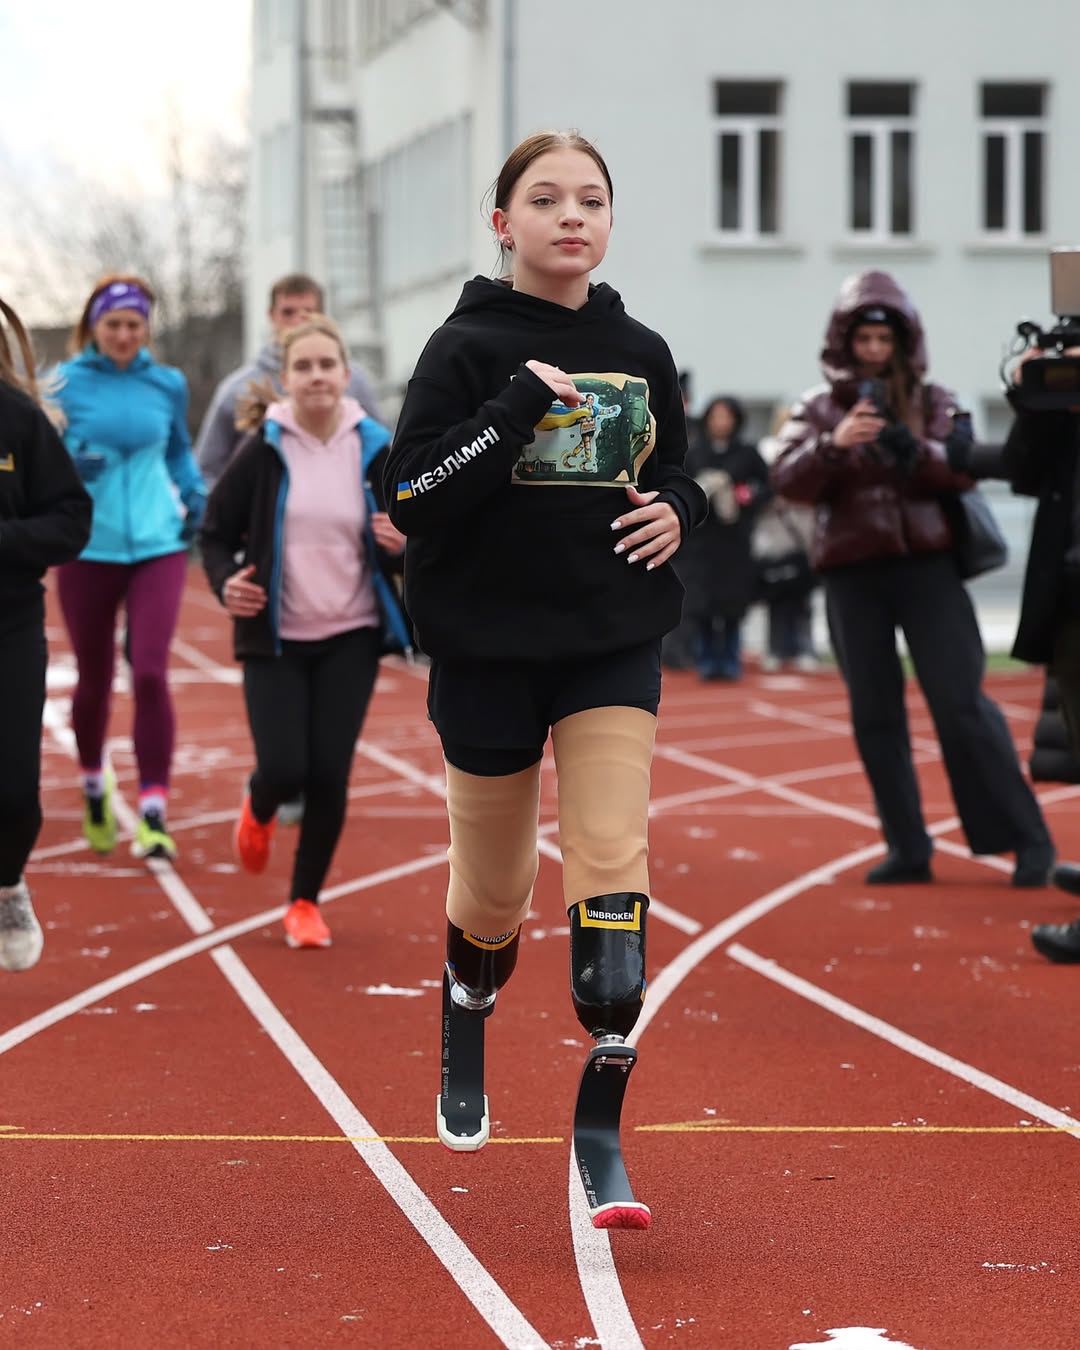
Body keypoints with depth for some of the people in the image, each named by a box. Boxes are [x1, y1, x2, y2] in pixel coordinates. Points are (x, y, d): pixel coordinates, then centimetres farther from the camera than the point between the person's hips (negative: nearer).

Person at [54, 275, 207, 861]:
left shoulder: (167, 384, 6)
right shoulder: (65, 383, -1)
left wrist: (195, 497, 6)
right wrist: (68, 469, -19)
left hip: (157, 548, 0)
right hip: (87, 548, 0)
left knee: (150, 674, -14)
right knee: (94, 681, 10)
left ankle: (154, 814, -11)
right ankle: (94, 790, 36)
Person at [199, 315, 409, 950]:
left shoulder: (375, 449, -3)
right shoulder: (264, 451, -8)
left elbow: (410, 534, 9)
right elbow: (216, 531, 1)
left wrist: (402, 544, -14)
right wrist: (225, 582, -18)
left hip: (351, 638, 1)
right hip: (276, 638, -1)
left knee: (330, 776, -2)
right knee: (284, 770, -9)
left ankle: (306, 902, 18)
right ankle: (259, 811, 31)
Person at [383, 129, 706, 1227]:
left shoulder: (640, 353, 6)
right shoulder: (468, 348, -6)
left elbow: (679, 473, 22)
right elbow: (413, 498, -16)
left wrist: (678, 511, -1)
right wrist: (519, 406, -22)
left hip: (613, 645, 2)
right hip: (488, 647, -2)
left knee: (610, 859, -13)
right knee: (494, 892, 11)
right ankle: (463, 1052, 41)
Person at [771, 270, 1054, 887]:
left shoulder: (934, 402, 6)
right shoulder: (820, 409, 9)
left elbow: (963, 470, -6)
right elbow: (789, 481, -3)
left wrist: (911, 448, -24)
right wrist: (834, 445, -22)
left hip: (927, 564, -2)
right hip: (853, 574, 2)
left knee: (961, 703, -8)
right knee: (875, 717, 4)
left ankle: (1029, 838, -3)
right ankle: (908, 850, 12)